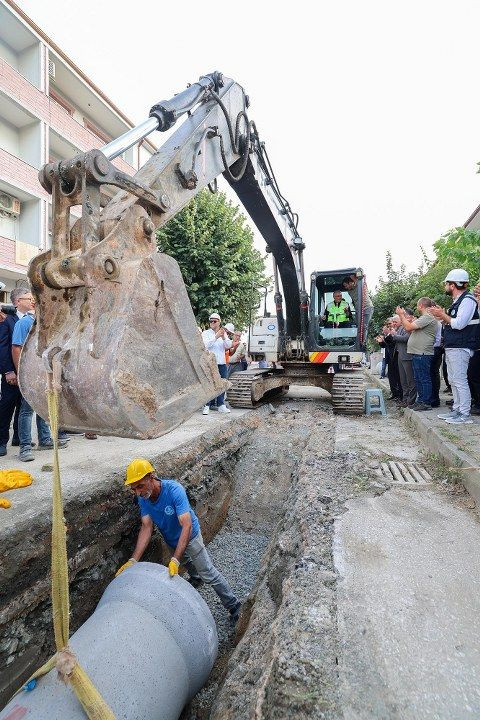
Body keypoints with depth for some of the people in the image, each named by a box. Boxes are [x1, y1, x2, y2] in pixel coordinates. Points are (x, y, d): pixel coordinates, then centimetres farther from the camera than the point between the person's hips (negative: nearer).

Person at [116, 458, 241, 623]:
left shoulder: (174, 490, -40)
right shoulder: (143, 498, -22)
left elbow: (187, 526, -43)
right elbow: (146, 527, -21)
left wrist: (175, 560, -49)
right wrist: (134, 560, -31)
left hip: (190, 536, -6)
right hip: (171, 540, 6)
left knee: (208, 573, 1)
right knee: (186, 563, 31)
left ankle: (233, 605, 18)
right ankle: (196, 578, 61)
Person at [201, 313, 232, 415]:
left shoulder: (224, 333, 14)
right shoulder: (206, 333, 3)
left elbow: (228, 346, 2)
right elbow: (206, 344, -14)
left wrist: (224, 338, -15)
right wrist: (216, 337, -23)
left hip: (222, 363, 4)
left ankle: (221, 405, 16)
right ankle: (207, 406, 1)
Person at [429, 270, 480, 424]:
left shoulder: (467, 300, -11)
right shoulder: (457, 301, 18)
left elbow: (459, 324, -20)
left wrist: (443, 315, -9)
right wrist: (442, 317, 8)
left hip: (460, 348, -10)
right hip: (451, 348, 10)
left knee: (460, 381, -7)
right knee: (453, 380, 13)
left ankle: (465, 414, -1)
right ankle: (456, 410, 22)